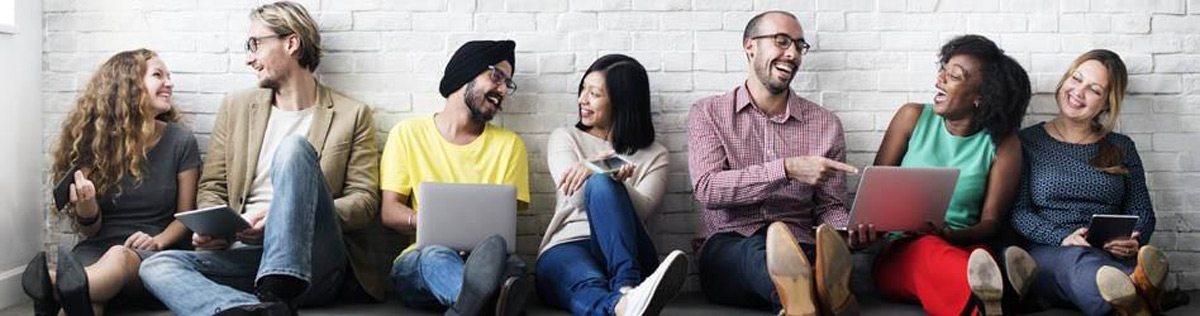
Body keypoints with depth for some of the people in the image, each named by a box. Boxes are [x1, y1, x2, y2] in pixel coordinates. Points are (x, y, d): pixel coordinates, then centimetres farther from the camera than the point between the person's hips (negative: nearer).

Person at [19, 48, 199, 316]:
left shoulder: (180, 141, 3)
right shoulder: (95, 139, 5)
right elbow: (91, 231, 9)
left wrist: (158, 241, -13)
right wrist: (86, 210, -16)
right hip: (98, 250, 3)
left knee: (119, 257, -43)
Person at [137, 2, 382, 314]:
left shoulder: (353, 115, 8)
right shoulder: (236, 107, 18)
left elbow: (364, 201, 1)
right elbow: (212, 187, 18)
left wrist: (283, 216, -14)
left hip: (314, 264, -3)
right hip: (244, 252, 3)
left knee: (294, 147, -26)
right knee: (157, 266, -24)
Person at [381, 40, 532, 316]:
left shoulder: (510, 144, 18)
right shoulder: (408, 133, 14)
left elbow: (511, 218, 11)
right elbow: (389, 211, 7)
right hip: (417, 260, -2)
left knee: (511, 264, -34)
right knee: (437, 255, -38)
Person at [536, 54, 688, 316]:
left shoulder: (654, 155, 18)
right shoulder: (564, 138, 21)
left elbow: (642, 210, -3)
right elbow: (576, 199, 3)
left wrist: (603, 176, -21)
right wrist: (600, 169, -17)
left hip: (623, 254, 0)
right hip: (565, 248, 1)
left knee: (601, 184, -32)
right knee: (589, 287, -39)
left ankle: (628, 290, -55)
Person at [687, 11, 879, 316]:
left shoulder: (825, 124, 14)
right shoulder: (708, 113, 9)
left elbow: (829, 207, 12)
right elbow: (707, 188, -7)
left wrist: (853, 231, -13)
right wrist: (787, 169, -17)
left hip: (797, 250, 2)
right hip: (728, 251, -2)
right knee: (761, 249, -38)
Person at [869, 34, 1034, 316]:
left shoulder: (1002, 144, 3)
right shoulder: (913, 118, 7)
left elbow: (991, 221, 3)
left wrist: (953, 236, -19)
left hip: (965, 247, 1)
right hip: (899, 252, -1)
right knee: (929, 250, -39)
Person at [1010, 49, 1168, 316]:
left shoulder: (1121, 148, 22)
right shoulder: (1028, 141, 13)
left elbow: (1142, 211, 15)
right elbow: (1018, 211, 2)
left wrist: (1133, 240, -10)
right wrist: (1062, 238, -17)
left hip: (1111, 255, 3)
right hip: (1048, 252, -3)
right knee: (1077, 259, -39)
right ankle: (1143, 293, -68)